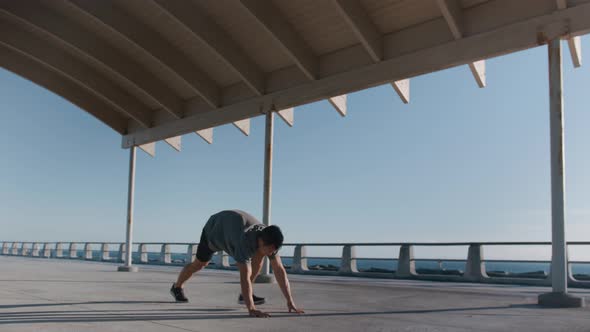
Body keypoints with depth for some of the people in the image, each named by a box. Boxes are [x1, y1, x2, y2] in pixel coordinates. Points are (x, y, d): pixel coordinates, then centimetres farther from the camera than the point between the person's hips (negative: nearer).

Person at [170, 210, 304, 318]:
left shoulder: (269, 240, -30)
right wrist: (251, 309, -60)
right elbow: (245, 276, -53)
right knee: (200, 264, 12)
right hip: (214, 229, -5)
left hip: (232, 225, 5)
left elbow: (279, 270, -30)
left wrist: (290, 302, -35)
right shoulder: (245, 241, -48)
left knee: (258, 256, -16)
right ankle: (177, 287, 41)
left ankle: (244, 295, -4)